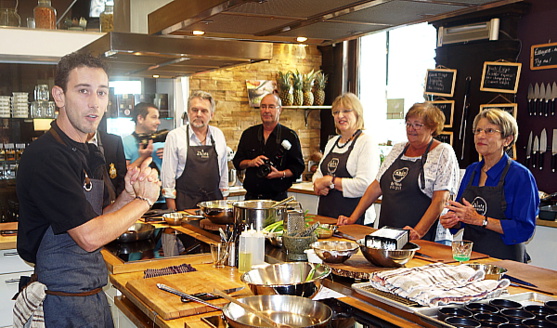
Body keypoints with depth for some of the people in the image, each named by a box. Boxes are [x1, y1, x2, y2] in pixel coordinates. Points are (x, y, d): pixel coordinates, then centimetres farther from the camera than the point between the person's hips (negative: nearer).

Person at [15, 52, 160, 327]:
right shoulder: (45, 157, -21)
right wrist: (144, 200, -12)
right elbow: (89, 237, -24)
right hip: (66, 305, -9)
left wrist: (128, 195, -5)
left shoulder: (88, 153, 10)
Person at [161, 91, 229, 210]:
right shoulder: (174, 136, -2)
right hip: (185, 203, -3)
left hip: (214, 200, 3)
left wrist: (223, 199, 14)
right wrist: (172, 210, -7)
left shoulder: (218, 135, 10)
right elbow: (168, 174, -2)